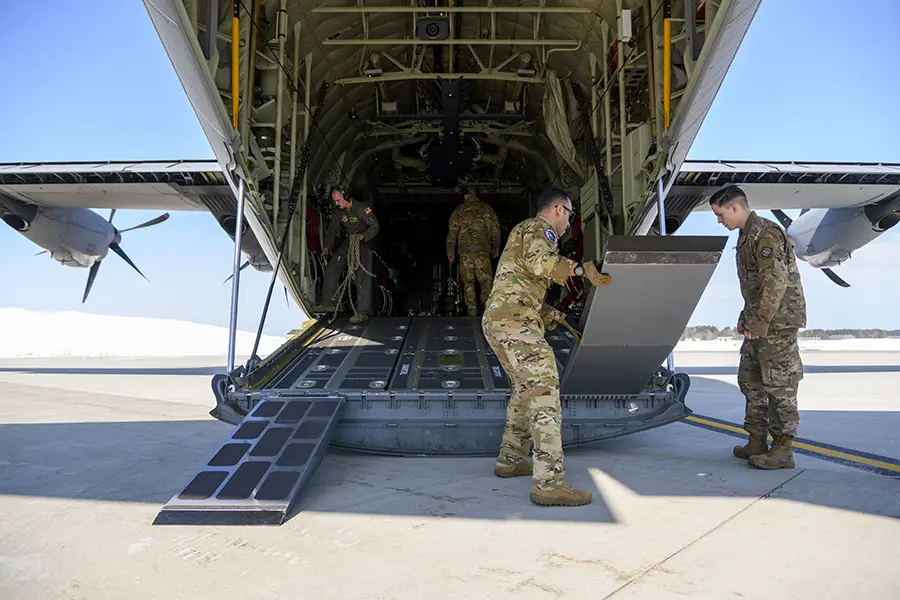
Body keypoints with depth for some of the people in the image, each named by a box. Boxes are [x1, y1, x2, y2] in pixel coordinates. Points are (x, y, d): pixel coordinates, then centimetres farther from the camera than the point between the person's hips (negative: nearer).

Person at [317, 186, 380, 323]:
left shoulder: (361, 208, -21)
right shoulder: (338, 211, -1)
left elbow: (375, 226, -20)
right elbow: (332, 229, 8)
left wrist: (362, 236, -35)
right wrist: (327, 247, -3)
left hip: (364, 242, -7)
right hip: (349, 241, 7)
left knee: (362, 277, -15)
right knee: (331, 269, 4)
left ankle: (362, 312, -13)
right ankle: (328, 303, 14)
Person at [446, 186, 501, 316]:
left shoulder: (459, 210, 10)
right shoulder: (487, 208, 11)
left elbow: (452, 233, 7)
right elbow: (496, 231, 11)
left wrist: (450, 253, 12)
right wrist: (495, 250, 19)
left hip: (465, 251, 1)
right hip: (483, 251, 0)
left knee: (468, 281, 7)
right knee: (486, 280, 3)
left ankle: (471, 308, 1)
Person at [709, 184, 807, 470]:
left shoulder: (765, 233, -16)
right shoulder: (746, 236, 16)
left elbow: (777, 282, -23)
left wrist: (759, 322, -21)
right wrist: (747, 316, 17)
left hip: (777, 321, -10)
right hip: (760, 323, 11)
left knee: (778, 385, -4)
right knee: (750, 379, 13)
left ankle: (783, 450, 5)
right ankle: (757, 442, 22)